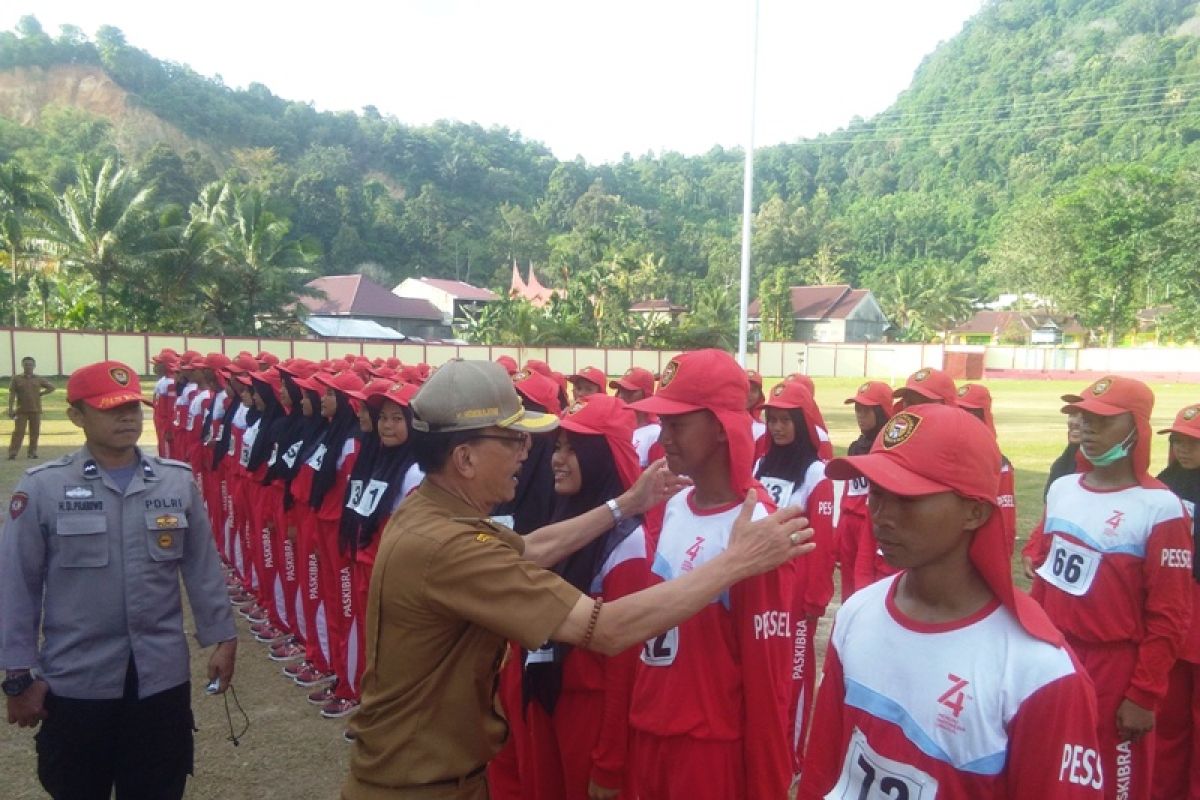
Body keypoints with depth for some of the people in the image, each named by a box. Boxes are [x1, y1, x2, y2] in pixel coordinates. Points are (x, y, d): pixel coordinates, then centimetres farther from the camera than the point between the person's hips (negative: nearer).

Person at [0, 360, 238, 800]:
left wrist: (222, 638, 6)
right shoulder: (42, 487, -8)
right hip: (75, 680, -1)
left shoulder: (178, 480, -1)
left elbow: (202, 567, 5)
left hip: (162, 675, 2)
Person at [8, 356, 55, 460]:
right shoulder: (16, 379, 2)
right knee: (18, 432, -6)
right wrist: (10, 409, -7)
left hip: (36, 410, 2)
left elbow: (51, 387, 16)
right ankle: (12, 453, -4)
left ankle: (33, 452, 13)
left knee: (35, 433, 4)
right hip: (21, 411, -2)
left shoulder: (39, 379, 7)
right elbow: (12, 395, 0)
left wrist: (40, 394, 4)